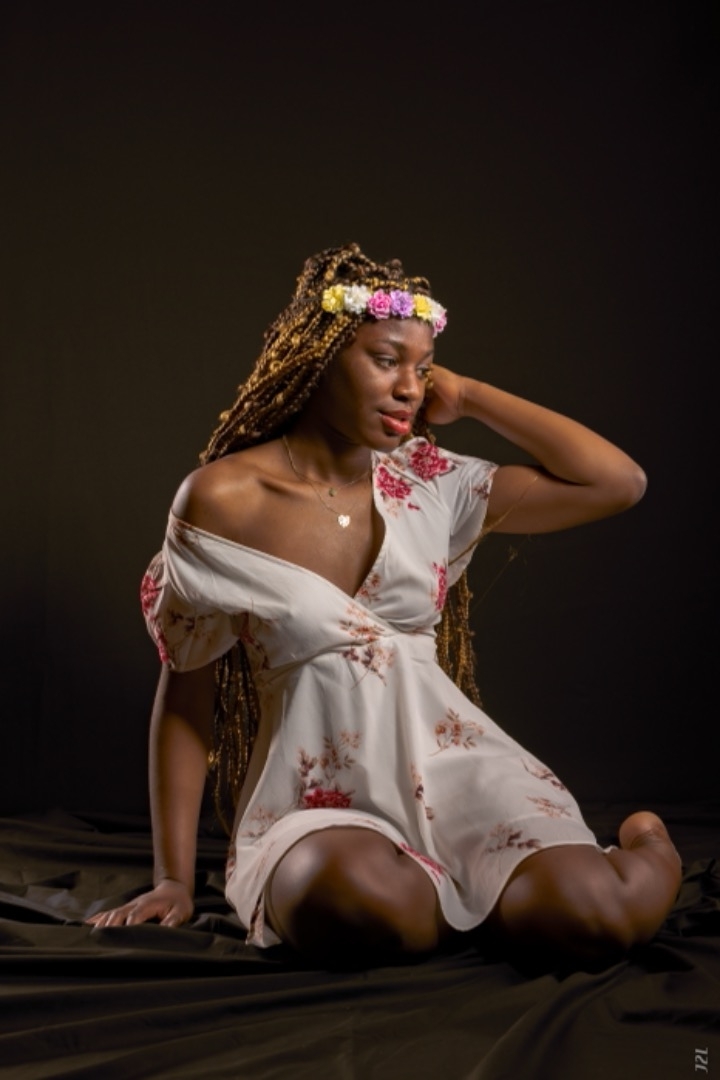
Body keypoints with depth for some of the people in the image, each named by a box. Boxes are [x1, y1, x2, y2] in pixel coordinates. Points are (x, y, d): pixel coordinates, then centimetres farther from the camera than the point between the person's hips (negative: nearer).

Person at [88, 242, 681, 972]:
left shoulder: (429, 485, 4)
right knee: (362, 903, -38)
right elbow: (186, 694, 1)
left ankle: (645, 850, 10)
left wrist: (466, 397, 2)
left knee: (587, 918, -27)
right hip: (315, 796, -2)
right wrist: (173, 879, -2)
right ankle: (494, 890, -4)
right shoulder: (222, 499, -4)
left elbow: (619, 482, 1)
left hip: (452, 763, 2)